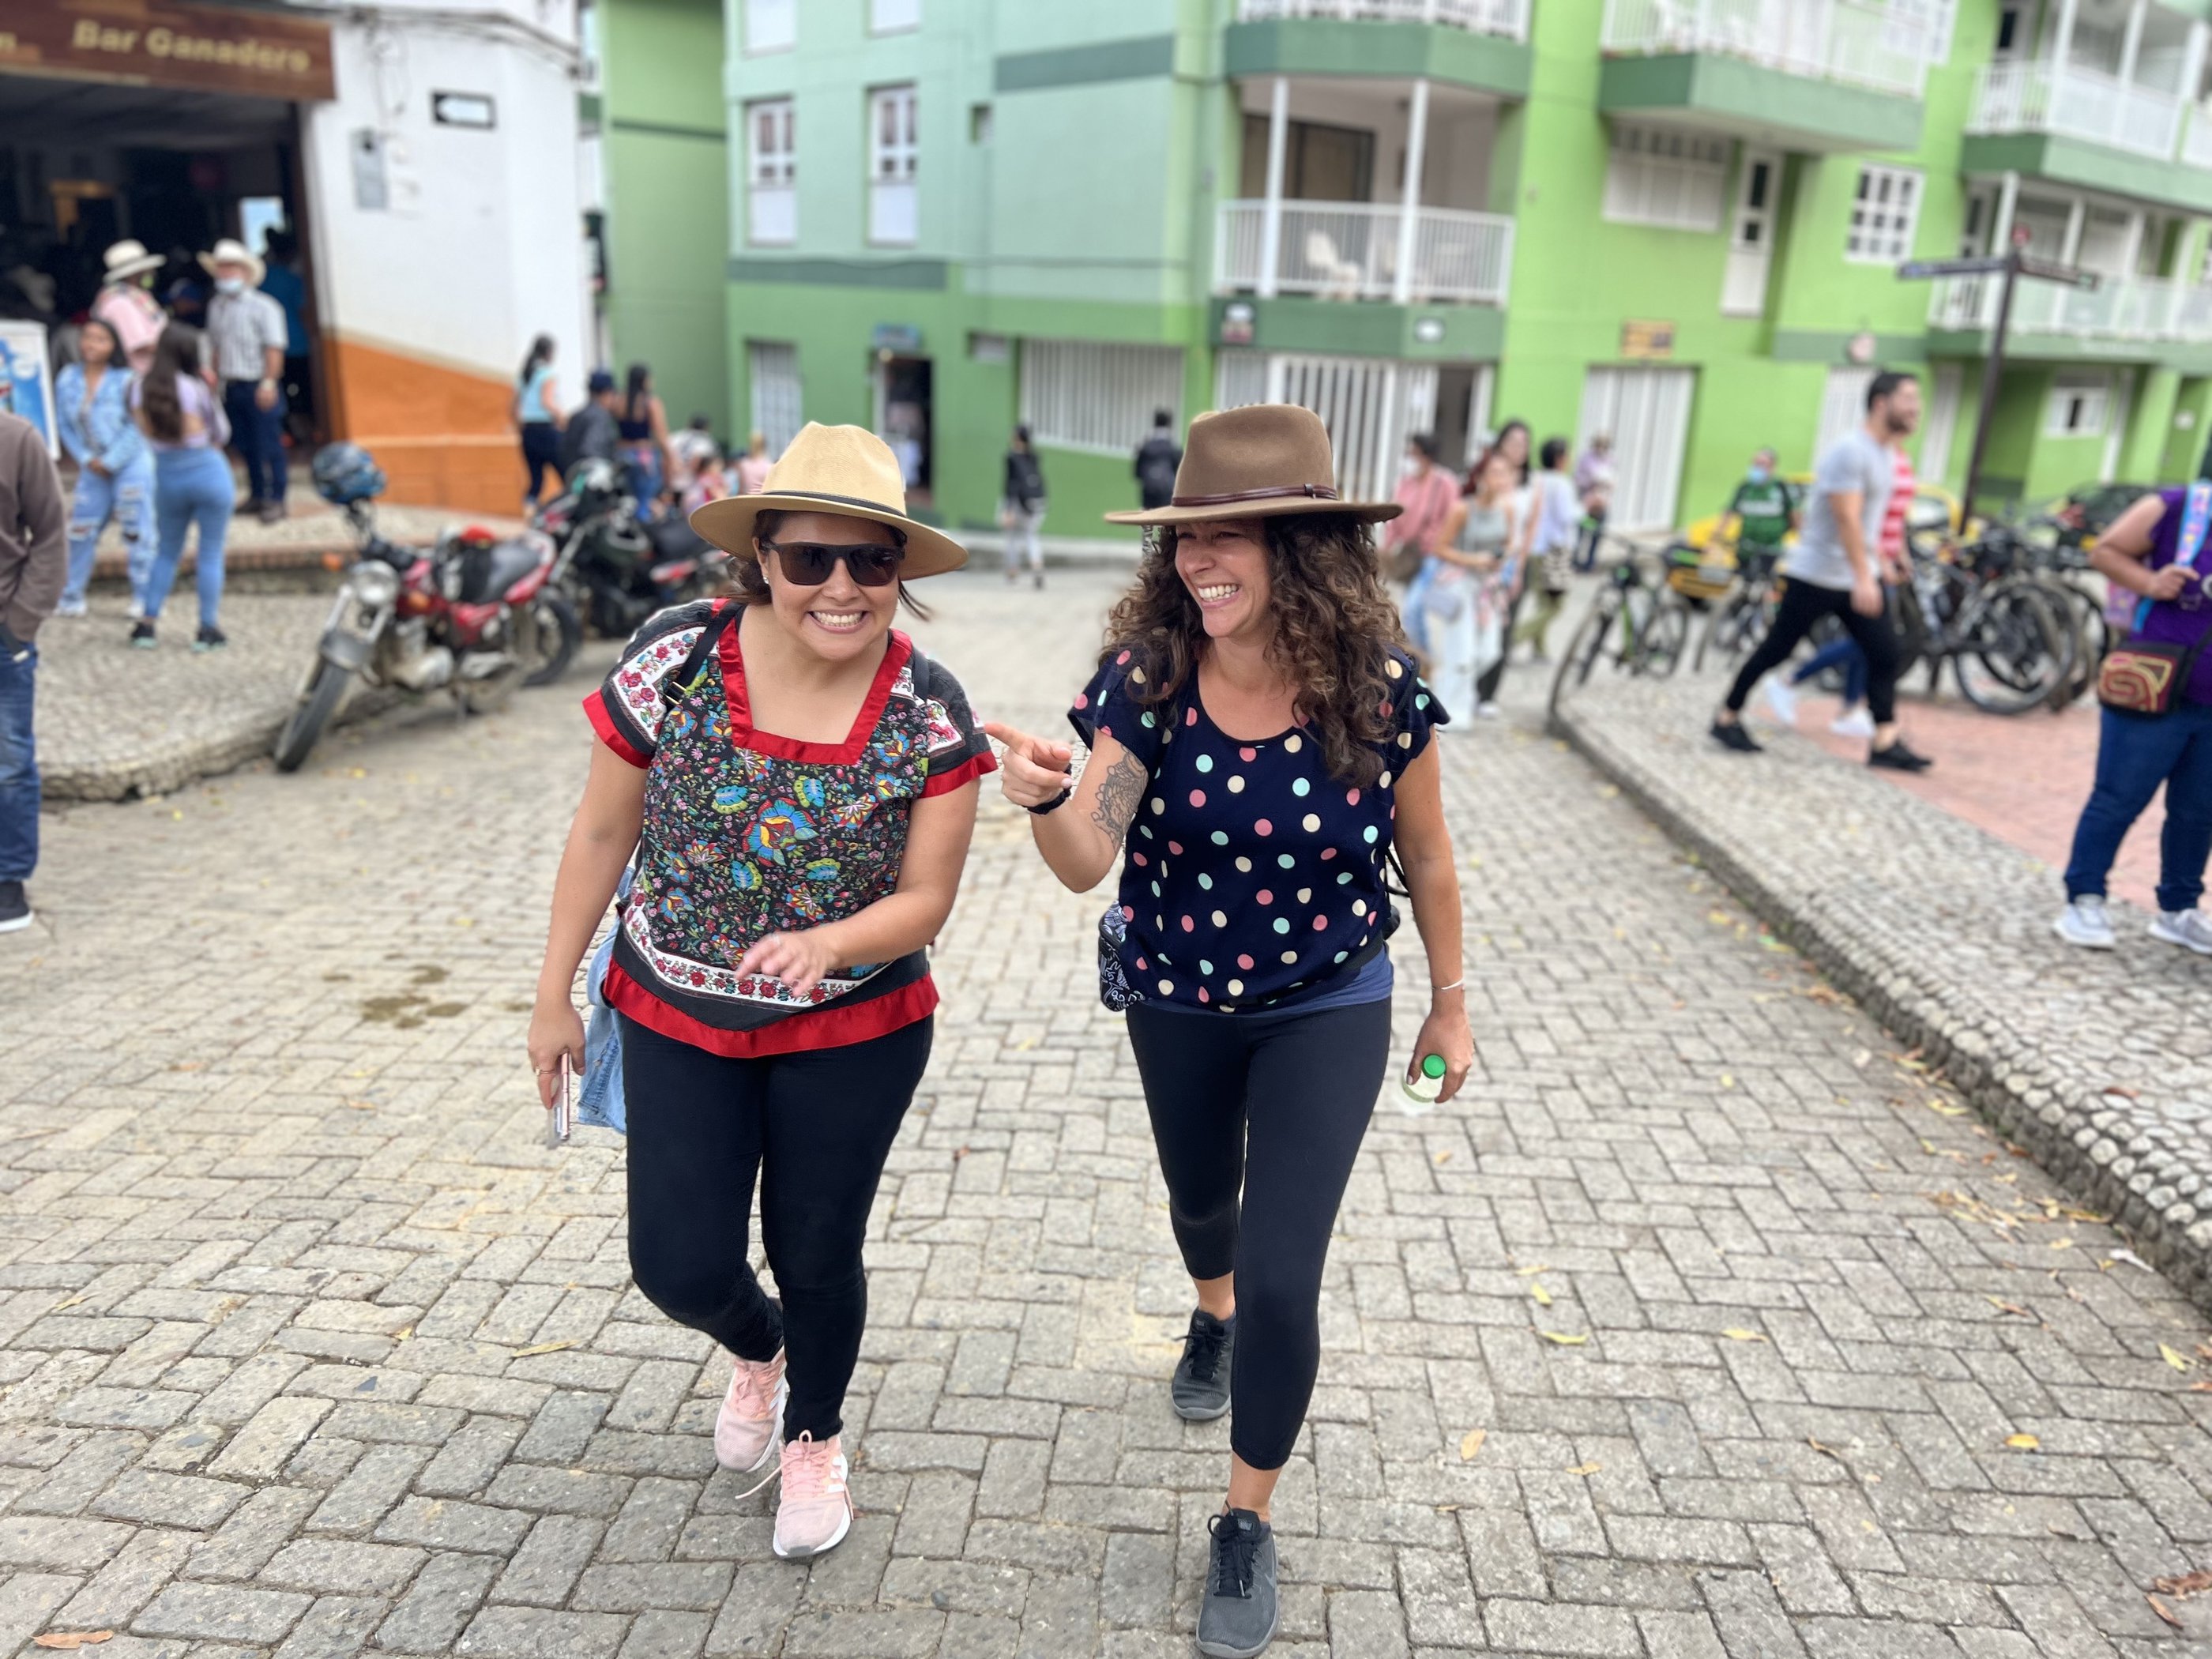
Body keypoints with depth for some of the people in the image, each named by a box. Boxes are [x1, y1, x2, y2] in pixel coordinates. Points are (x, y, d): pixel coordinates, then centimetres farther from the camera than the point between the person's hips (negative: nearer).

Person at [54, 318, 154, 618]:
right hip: (93, 469, 5)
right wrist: (85, 458, -3)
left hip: (131, 464, -5)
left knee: (136, 532, -2)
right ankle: (72, 598, 16)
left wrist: (111, 461, -11)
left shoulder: (126, 380, -11)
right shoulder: (68, 380, 3)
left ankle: (144, 599, 8)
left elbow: (136, 427, -11)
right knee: (81, 531, 6)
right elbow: (64, 424, 8)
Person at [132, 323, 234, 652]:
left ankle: (146, 623, 15)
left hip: (167, 476, 4)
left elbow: (145, 429, 0)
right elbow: (222, 433, -3)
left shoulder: (141, 387, -3)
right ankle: (208, 629, 5)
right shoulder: (197, 388, -13)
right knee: (211, 554, 4)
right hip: (208, 472, -4)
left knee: (166, 552, 17)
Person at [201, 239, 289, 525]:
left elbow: (274, 348, -12)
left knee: (268, 445, -4)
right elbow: (217, 346, 19)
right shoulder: (216, 307, 12)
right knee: (245, 445, 12)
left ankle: (275, 499, 3)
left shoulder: (263, 307, -7)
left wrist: (268, 382, -19)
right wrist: (215, 375, 11)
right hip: (231, 387, 6)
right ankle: (257, 495, 21)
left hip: (259, 386, -6)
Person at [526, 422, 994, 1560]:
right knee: (679, 1267, 3)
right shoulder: (674, 661, -16)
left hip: (854, 1031, -1)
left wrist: (827, 943, -31)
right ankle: (758, 1350, 43)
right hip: (677, 1019, 1)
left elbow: (925, 897, -11)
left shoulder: (931, 714, -17)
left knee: (816, 1256, 12)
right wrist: (553, 994, 1)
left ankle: (814, 1440, 46)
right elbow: (602, 832, -5)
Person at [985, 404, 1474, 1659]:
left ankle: (1250, 1521, 22)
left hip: (1328, 1011, -2)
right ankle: (1215, 1313, 65)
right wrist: (1046, 799, -47)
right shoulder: (1148, 677, -19)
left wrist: (1451, 1004, 4)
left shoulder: (1381, 692, -20)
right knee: (1199, 1196, 27)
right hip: (1177, 1001, 2)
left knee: (1284, 1274, -6)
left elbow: (1427, 858, -5)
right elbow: (1088, 862, -24)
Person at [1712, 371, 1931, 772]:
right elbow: (1847, 518, -26)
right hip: (1816, 576, -8)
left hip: (1857, 577, 9)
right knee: (1776, 650, 1)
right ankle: (1727, 719, 15)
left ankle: (1886, 744, 3)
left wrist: (1873, 569, 22)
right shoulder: (1850, 450, -18)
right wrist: (1864, 578, -31)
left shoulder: (1886, 455, 11)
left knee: (1884, 654, 1)